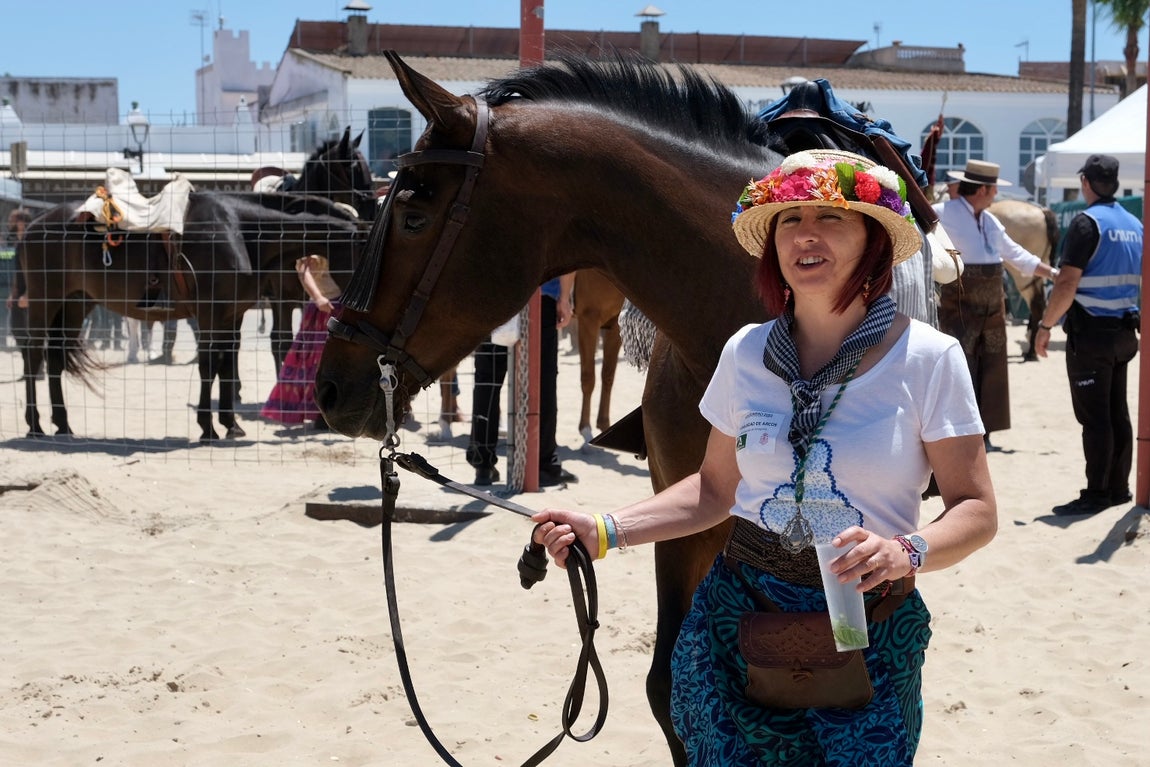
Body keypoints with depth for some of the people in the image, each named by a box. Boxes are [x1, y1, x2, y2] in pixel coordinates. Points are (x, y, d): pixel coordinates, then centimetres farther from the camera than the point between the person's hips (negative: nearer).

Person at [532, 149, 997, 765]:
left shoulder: (928, 358, -9)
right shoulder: (746, 353, 1)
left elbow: (976, 512, -7)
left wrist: (907, 551, -27)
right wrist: (603, 532, 0)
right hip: (738, 614, 3)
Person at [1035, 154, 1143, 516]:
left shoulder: (1088, 222, -13)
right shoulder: (1135, 225, 12)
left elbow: (1067, 284, -19)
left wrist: (1045, 326, -12)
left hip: (1091, 333, -8)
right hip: (1124, 332, 8)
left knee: (1094, 417, -5)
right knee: (1117, 413, 13)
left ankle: (1096, 493, -3)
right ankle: (1118, 487, 18)